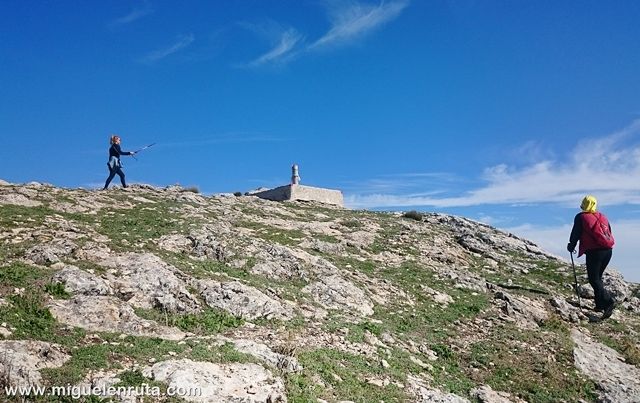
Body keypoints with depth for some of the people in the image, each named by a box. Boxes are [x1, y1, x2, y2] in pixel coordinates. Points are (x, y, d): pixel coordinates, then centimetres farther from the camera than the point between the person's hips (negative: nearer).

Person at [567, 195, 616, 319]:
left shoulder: (581, 217, -3)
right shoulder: (602, 216, 15)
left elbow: (576, 233, 0)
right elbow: (609, 232, 19)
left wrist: (571, 246, 15)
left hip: (594, 252, -7)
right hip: (608, 250, 7)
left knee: (593, 279, -3)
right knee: (598, 277, 17)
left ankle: (608, 301, -19)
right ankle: (600, 305, 17)